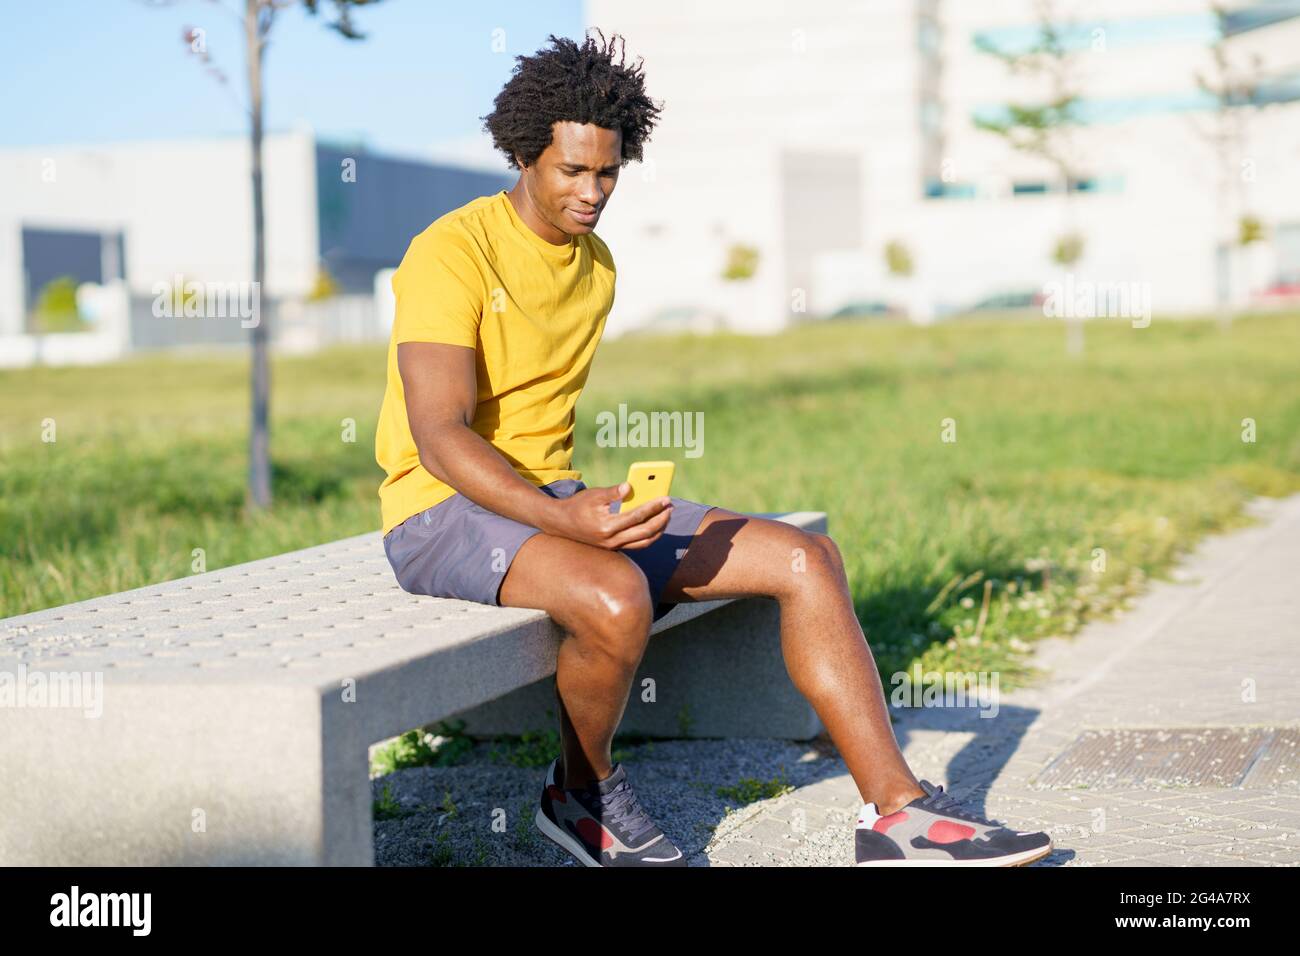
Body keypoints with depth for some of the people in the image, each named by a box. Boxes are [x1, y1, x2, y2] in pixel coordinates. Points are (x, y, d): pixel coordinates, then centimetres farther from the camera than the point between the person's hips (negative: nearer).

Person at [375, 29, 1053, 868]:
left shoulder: (597, 264, 13)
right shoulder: (454, 253, -13)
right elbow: (438, 435, -22)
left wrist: (580, 504, 7)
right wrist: (561, 519, -35)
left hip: (557, 495, 8)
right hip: (444, 513, -8)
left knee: (805, 558, -7)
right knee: (617, 596, -39)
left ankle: (898, 814, -8)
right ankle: (583, 794, -7)